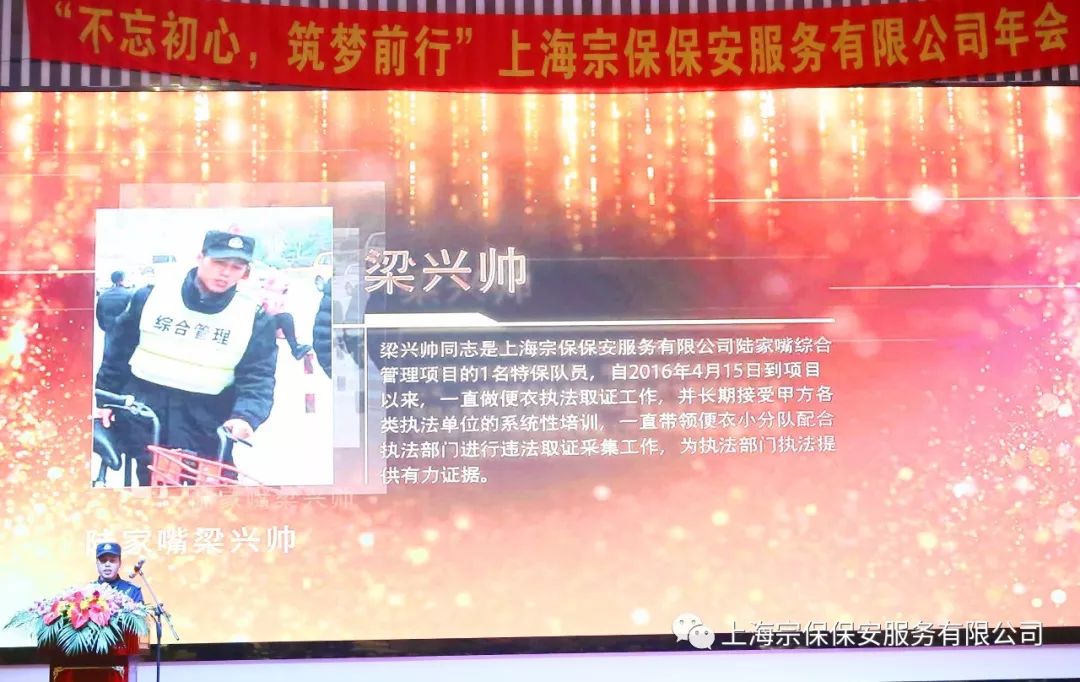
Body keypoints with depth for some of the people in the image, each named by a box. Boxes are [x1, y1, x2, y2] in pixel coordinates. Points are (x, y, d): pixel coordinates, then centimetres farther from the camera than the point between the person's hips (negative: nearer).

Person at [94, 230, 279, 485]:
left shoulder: (254, 319, -3)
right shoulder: (152, 296, -1)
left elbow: (257, 379, -9)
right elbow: (117, 351, 9)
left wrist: (245, 416, -27)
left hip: (205, 424, -1)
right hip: (143, 411, 1)